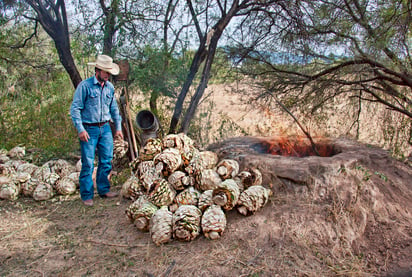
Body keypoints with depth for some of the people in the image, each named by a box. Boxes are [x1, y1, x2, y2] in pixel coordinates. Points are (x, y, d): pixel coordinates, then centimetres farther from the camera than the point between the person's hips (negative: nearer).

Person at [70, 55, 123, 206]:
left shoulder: (110, 87, 9)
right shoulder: (84, 86, -9)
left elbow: (114, 108, 19)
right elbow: (75, 108, -10)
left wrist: (118, 127, 16)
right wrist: (80, 129, -15)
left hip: (105, 128, 6)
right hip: (89, 129, -5)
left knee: (107, 160, 8)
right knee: (88, 163, -2)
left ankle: (103, 189, 23)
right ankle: (87, 195, 10)